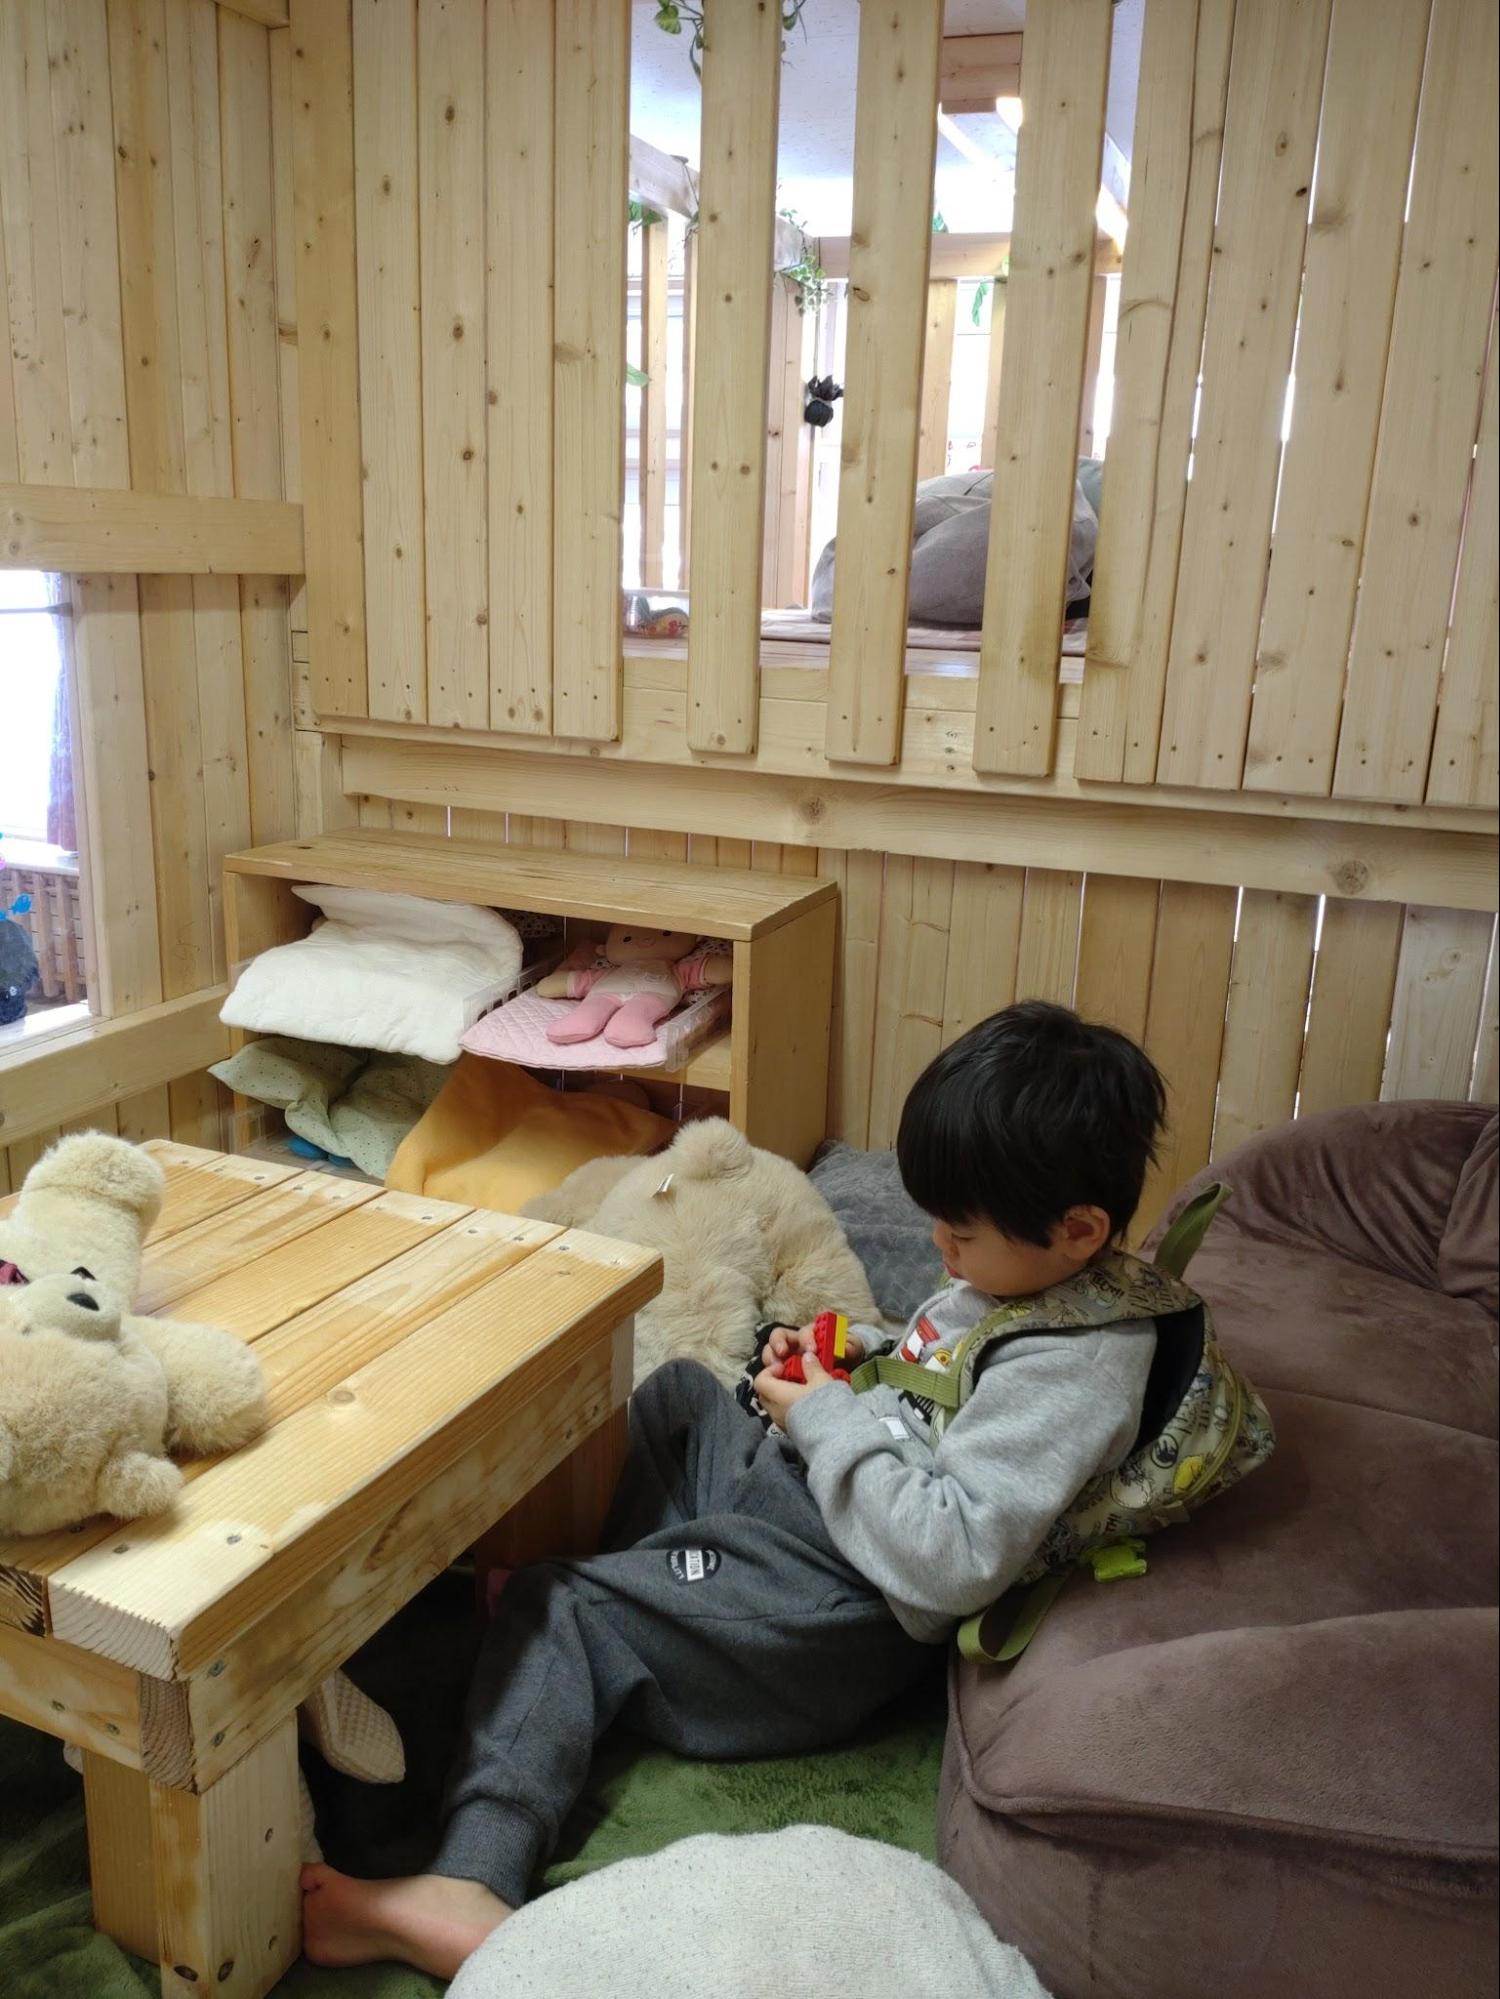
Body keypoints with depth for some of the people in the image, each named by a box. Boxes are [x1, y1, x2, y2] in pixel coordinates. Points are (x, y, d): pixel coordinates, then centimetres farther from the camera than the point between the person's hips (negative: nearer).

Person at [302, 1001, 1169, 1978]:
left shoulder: (1076, 1368, -28)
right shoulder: (1028, 1276, 0)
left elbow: (955, 1560, -34)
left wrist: (826, 1418, -25)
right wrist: (859, 1349, 1)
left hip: (845, 1601, -10)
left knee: (564, 1607, -9)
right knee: (678, 1394, 27)